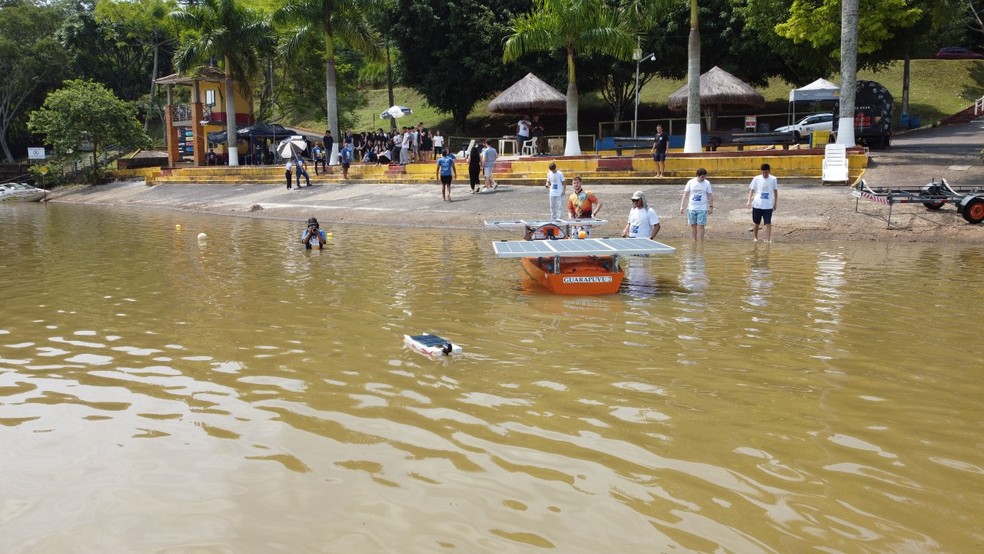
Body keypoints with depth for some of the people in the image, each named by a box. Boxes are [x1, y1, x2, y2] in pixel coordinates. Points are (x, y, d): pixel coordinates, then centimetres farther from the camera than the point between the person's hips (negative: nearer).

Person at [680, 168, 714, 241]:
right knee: (693, 226, 6)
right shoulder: (691, 182, -1)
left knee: (700, 226, -5)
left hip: (702, 209, -1)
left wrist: (711, 207, 3)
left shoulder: (707, 183, 0)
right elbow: (685, 194, 0)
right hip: (691, 208, 1)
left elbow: (710, 195, 6)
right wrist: (682, 206, -5)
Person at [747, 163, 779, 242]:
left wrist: (775, 203, 10)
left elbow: (775, 191, 8)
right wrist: (749, 201, -8)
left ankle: (768, 239, -6)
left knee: (768, 223, -7)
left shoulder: (773, 179, -2)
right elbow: (751, 190, 2)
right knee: (756, 222, 13)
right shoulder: (756, 179, -4)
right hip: (757, 204, 1)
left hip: (768, 205, -1)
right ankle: (755, 237, 29)